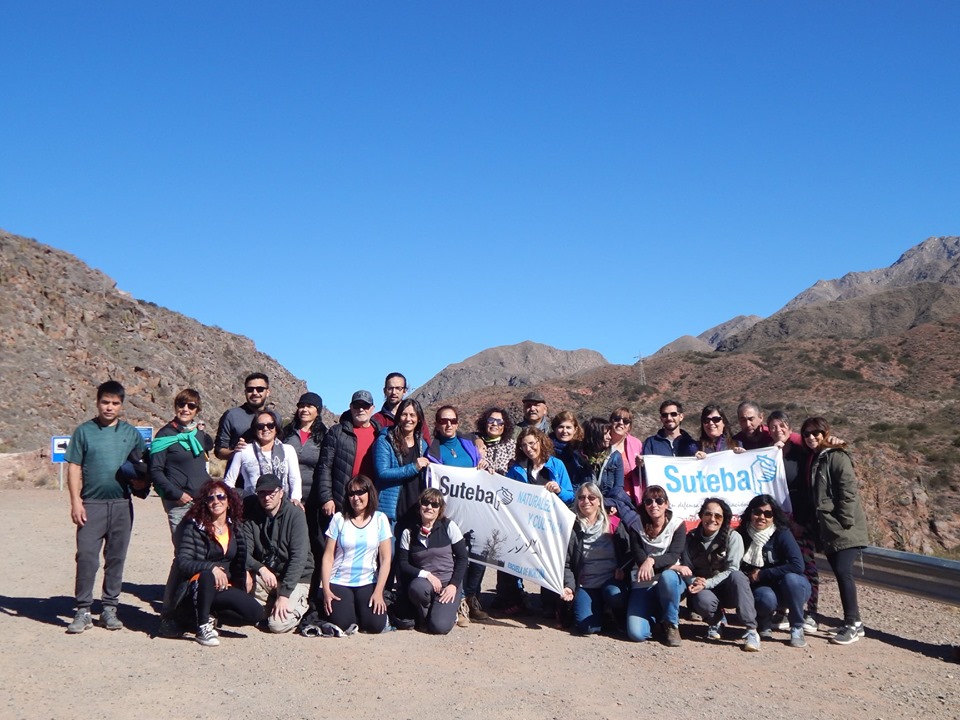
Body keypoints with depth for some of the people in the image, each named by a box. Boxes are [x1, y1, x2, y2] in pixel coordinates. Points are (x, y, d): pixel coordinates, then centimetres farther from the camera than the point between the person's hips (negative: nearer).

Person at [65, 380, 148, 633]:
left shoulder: (131, 433, 8)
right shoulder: (84, 431, 3)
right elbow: (74, 468, 1)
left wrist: (142, 480, -5)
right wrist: (76, 502, -7)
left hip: (122, 505, 2)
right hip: (91, 504, -2)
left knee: (116, 558, 7)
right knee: (86, 556, -6)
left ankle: (110, 609, 17)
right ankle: (83, 611, 2)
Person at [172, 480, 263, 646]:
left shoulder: (235, 528, 8)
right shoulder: (194, 526, -6)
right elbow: (183, 563, -14)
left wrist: (245, 573, 2)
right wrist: (212, 568, -29)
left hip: (224, 588, 5)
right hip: (196, 588, -5)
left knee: (256, 613, -18)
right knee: (207, 575, -39)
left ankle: (207, 616, 2)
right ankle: (202, 627, -20)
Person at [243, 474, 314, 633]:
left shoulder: (295, 515, -13)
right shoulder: (251, 516, -1)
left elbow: (299, 557, -19)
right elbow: (245, 552, -7)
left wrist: (284, 594, -24)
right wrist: (261, 569, -29)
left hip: (294, 578, -4)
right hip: (264, 574, 4)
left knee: (278, 624, -21)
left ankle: (300, 605, 10)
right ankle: (271, 604, 9)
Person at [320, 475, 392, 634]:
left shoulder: (380, 519, 0)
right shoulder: (339, 519, 0)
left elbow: (385, 559, -1)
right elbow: (328, 557, -1)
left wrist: (378, 592, -9)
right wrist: (326, 590, -9)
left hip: (367, 583, 1)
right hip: (339, 583, 0)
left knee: (375, 625, -19)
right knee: (342, 624, -21)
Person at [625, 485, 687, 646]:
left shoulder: (677, 525, -4)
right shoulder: (636, 527, -3)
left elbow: (674, 556, -17)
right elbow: (640, 559, -11)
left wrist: (652, 560, -36)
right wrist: (672, 566, -21)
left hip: (671, 581, 0)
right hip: (644, 584, 1)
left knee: (667, 577, -40)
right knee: (636, 634, -21)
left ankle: (671, 624, -13)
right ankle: (655, 614, 15)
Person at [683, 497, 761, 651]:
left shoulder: (732, 537, -10)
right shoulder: (691, 538, -1)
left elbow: (731, 570, -17)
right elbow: (686, 570, -2)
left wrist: (706, 583, -28)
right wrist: (695, 582, -25)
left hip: (728, 590, -1)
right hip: (704, 591, 1)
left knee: (737, 576, -35)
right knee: (704, 601, -35)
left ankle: (752, 631, -31)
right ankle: (715, 620, 3)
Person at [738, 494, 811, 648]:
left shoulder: (782, 533, -18)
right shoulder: (742, 535, -8)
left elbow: (797, 566, -29)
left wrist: (762, 574, -23)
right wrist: (747, 577, -18)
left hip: (792, 587, -1)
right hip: (762, 589, 1)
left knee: (790, 578, -35)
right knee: (766, 598, -34)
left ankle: (797, 629, -13)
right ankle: (764, 624, 3)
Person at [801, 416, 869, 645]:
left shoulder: (837, 457, -8)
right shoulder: (813, 459, 17)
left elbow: (848, 492, -15)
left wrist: (845, 523, -18)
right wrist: (818, 526, 14)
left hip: (844, 529, -8)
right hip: (828, 530, 8)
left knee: (843, 571, -12)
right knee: (840, 573, 8)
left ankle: (852, 624, -5)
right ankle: (854, 623, 15)